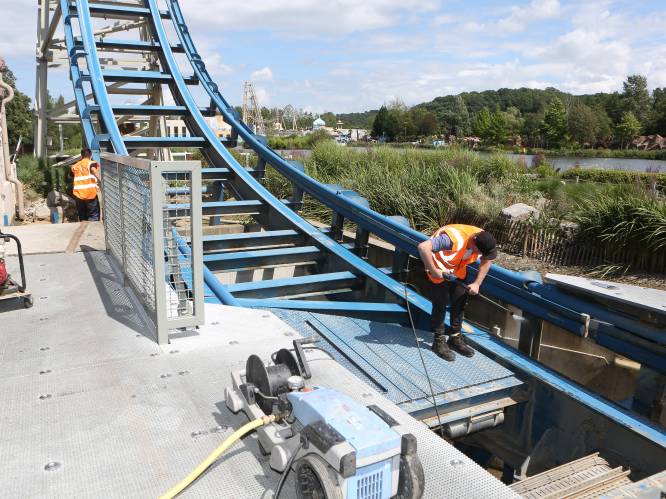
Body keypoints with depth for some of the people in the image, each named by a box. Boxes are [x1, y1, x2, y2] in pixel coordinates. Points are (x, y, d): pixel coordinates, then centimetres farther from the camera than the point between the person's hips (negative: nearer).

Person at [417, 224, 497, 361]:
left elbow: (486, 261, 2)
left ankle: (455, 338, 24)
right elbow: (423, 247, -46)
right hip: (440, 271, -6)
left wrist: (477, 283, -8)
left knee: (460, 303, 8)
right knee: (440, 305, -3)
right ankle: (439, 341, 12)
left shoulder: (484, 241, -18)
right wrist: (434, 271, -36)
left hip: (458, 270, 6)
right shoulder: (454, 238, -40)